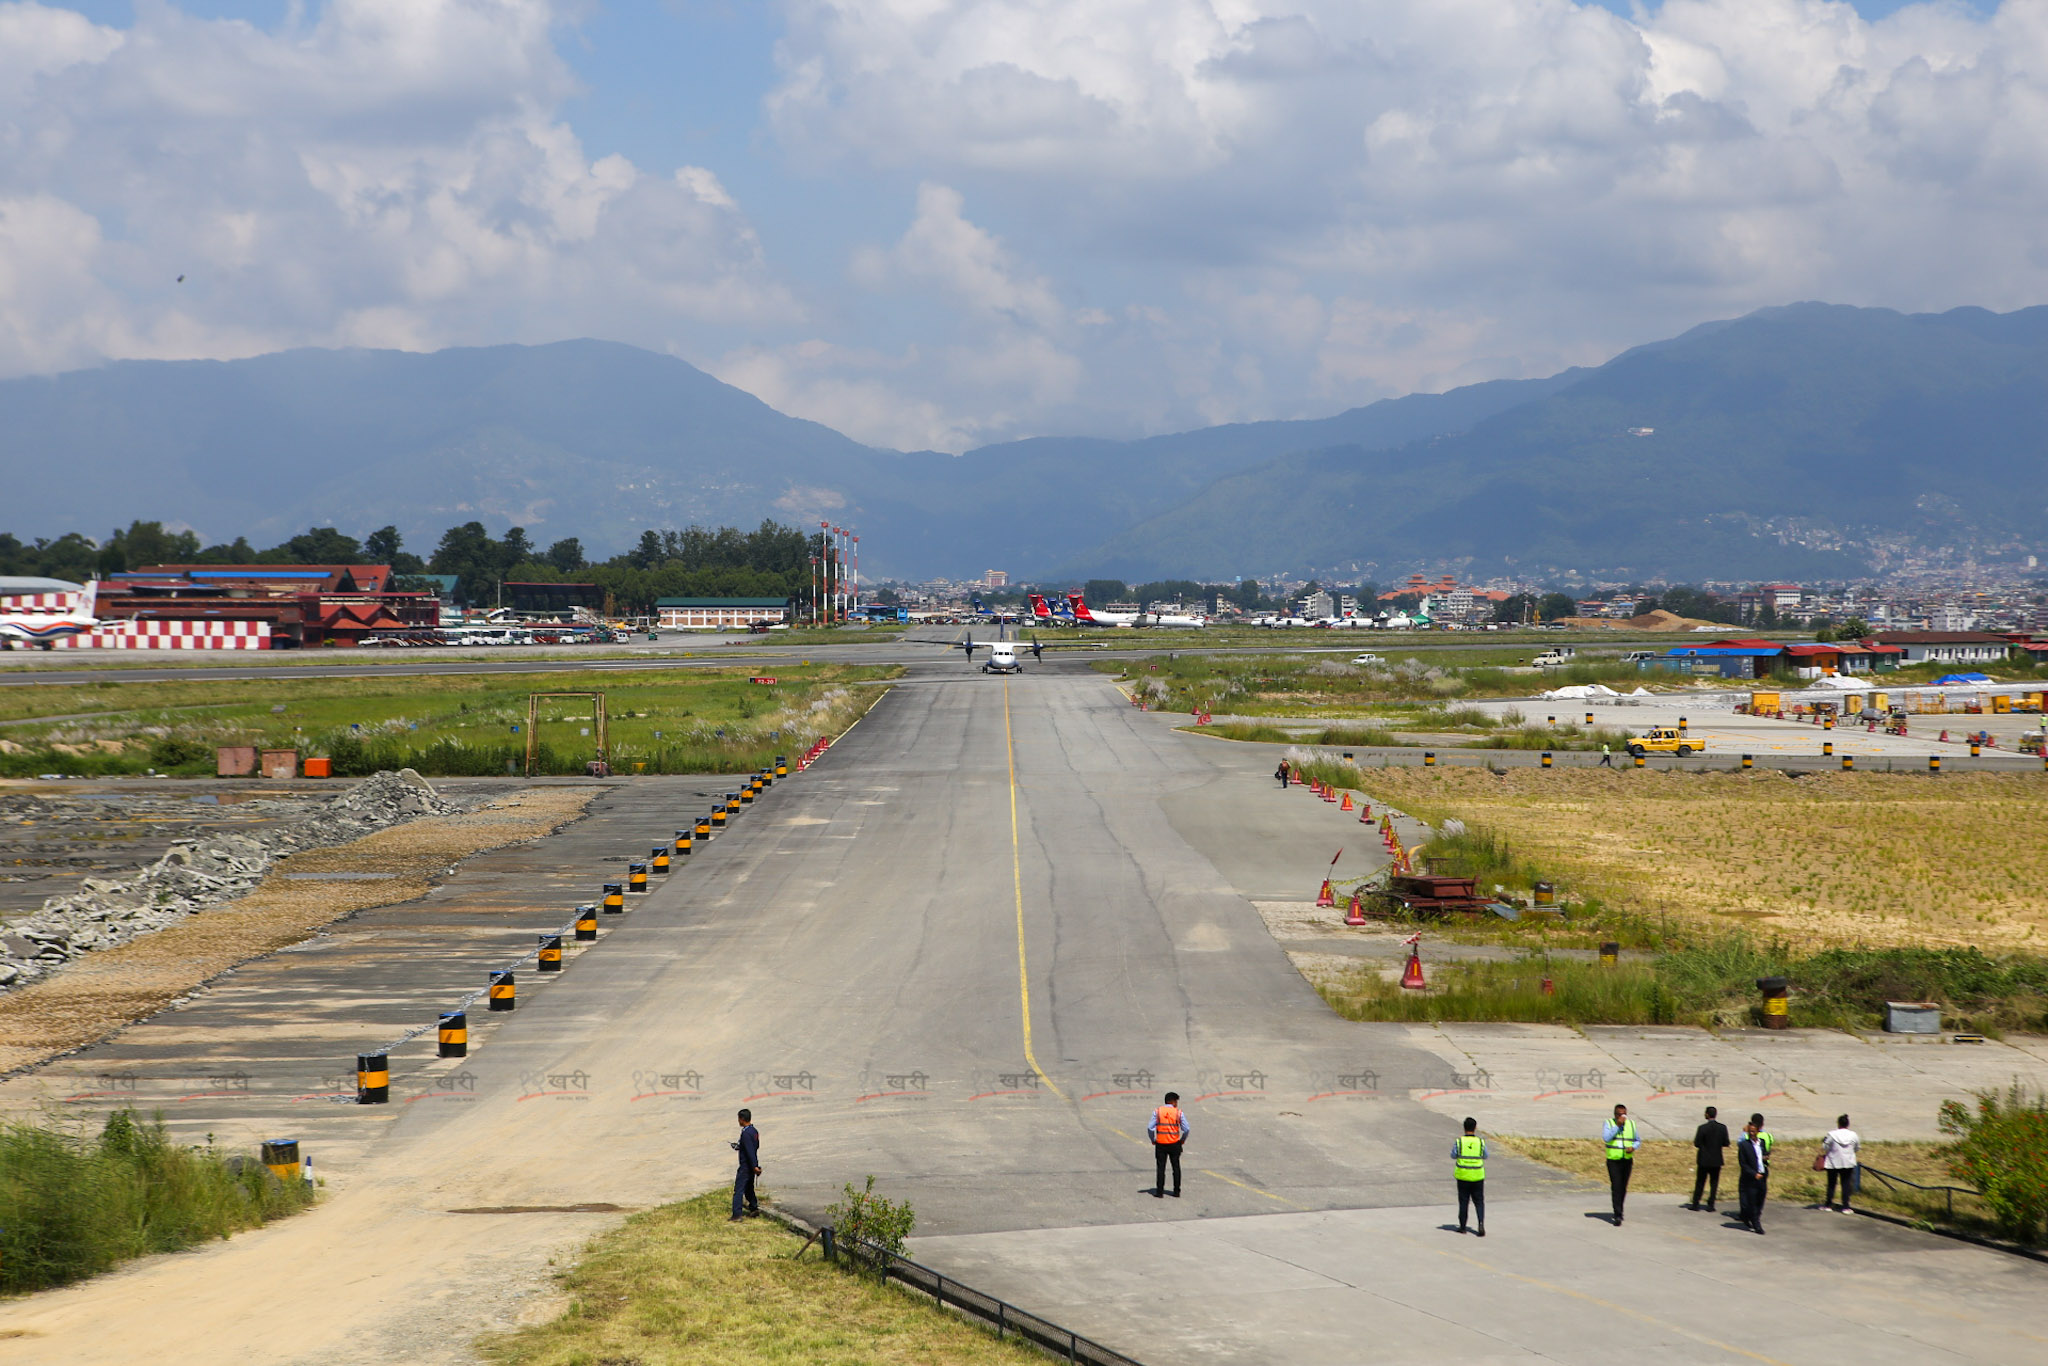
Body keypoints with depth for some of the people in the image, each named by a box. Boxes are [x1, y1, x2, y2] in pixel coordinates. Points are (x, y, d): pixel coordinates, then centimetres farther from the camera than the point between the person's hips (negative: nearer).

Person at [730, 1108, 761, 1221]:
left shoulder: (745, 1133, -21)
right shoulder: (754, 1131, 8)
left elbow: (750, 1151, -24)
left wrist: (754, 1166, -25)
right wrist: (739, 1147, 25)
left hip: (746, 1166, -9)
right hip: (752, 1166, 9)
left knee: (738, 1190, -7)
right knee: (749, 1188, 21)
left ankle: (737, 1215, -10)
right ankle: (754, 1209, 26)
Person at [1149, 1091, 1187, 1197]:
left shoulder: (1157, 1112, -3)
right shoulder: (1178, 1113, -4)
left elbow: (1150, 1128, -8)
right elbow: (1186, 1129, -6)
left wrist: (1153, 1140, 6)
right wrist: (1182, 1140, 10)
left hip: (1160, 1144, 0)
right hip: (1174, 1144, 0)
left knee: (1160, 1168, 4)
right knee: (1176, 1168, 11)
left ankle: (1159, 1191, 2)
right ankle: (1177, 1192, 13)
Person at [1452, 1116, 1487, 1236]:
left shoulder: (1459, 1142, -10)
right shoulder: (1480, 1142, -7)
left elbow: (1453, 1156, 1)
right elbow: (1485, 1156, 6)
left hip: (1463, 1176, 0)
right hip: (1477, 1176, 0)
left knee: (1463, 1201, 10)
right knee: (1479, 1202, 8)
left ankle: (1462, 1226, 16)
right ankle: (1481, 1223, -12)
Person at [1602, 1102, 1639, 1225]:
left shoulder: (1631, 1124, 6)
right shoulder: (1608, 1123, -4)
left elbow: (1637, 1141, 13)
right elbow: (1606, 1138, -20)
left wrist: (1632, 1147, -10)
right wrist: (1617, 1125, -23)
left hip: (1627, 1160, 4)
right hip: (1613, 1161, -4)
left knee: (1623, 1188, 10)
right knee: (1616, 1187, -13)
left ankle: (1619, 1211, 29)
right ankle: (1618, 1216, -16)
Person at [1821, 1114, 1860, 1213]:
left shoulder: (1831, 1134, -13)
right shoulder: (1853, 1135, -5)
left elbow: (1825, 1148, -8)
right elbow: (1857, 1148, 7)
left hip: (1833, 1163, -2)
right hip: (1848, 1163, 2)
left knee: (1831, 1183, 11)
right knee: (1846, 1184, 5)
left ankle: (1829, 1204, 18)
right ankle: (1845, 1207, 1)